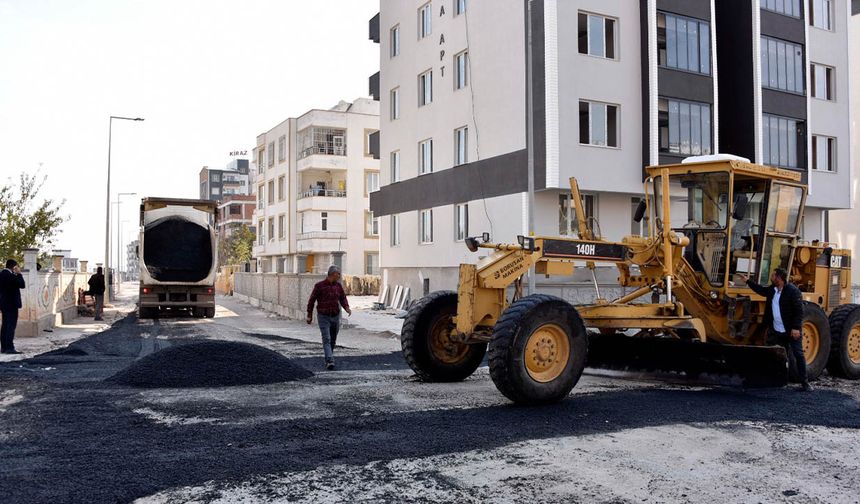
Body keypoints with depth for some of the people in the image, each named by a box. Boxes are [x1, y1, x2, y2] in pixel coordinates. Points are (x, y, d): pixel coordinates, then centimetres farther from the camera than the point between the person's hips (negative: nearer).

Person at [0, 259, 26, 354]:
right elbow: (22, 285, -15)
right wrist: (19, 274, -9)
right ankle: (9, 347, -9)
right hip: (12, 304, -9)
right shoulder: (10, 275, -16)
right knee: (11, 326, -8)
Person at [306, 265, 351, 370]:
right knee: (326, 340, -15)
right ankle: (330, 361, -23)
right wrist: (309, 316, 0)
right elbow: (312, 300, -2)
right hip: (323, 317, -5)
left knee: (333, 340, 12)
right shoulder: (319, 285, -9)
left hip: (335, 317, 5)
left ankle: (328, 359, 29)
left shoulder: (338, 285, 4)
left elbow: (342, 298, 9)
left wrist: (347, 307, -12)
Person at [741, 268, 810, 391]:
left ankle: (804, 382, 0)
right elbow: (761, 290, 30)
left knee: (798, 355, -4)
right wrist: (748, 281, 31)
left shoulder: (793, 291, -16)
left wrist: (796, 328, -23)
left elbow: (799, 310, -18)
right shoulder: (772, 289, 8)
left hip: (792, 331, -8)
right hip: (778, 331, 8)